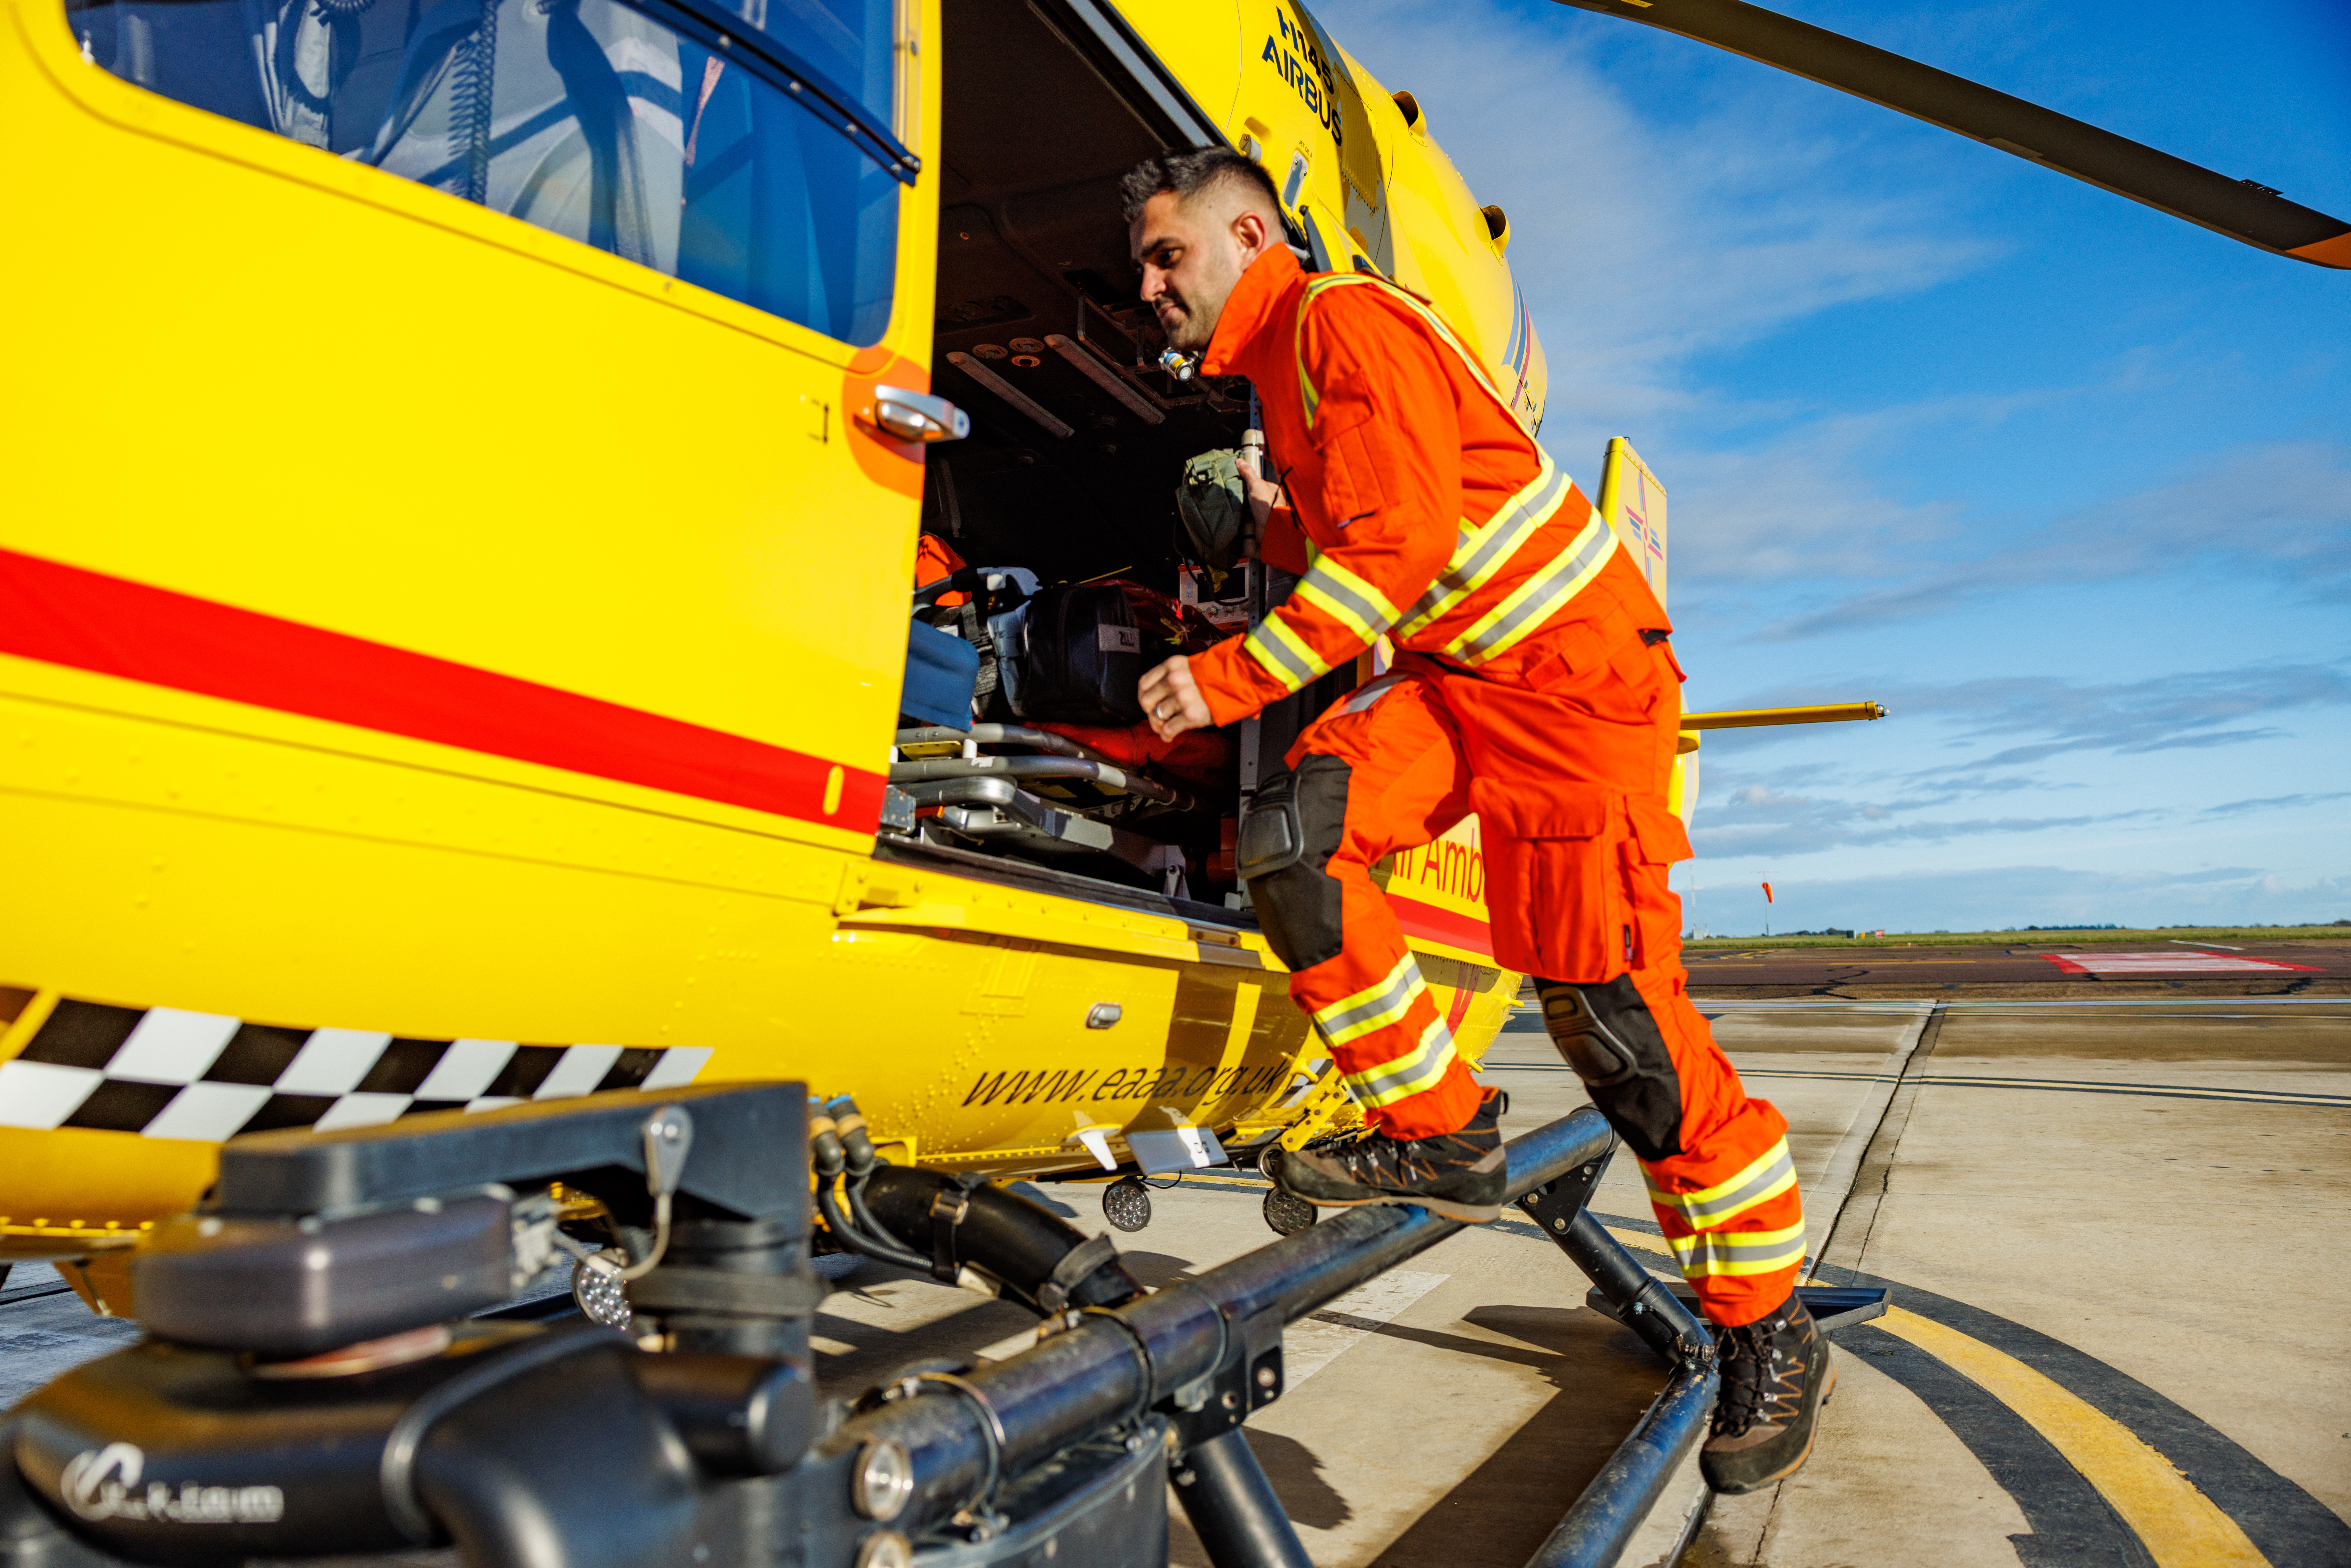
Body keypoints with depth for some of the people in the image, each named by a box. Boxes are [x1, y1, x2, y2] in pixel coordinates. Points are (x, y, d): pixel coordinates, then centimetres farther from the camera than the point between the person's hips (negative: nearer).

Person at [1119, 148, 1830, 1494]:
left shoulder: (1345, 321, -12)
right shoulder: (1279, 368, 18)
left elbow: (1397, 550, -23)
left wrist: (1230, 681, -22)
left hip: (1575, 670, -9)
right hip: (1455, 673, 9)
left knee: (1607, 1005, -11)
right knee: (1293, 836, -13)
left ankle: (1773, 1335, 6)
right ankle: (1441, 1136, 0)